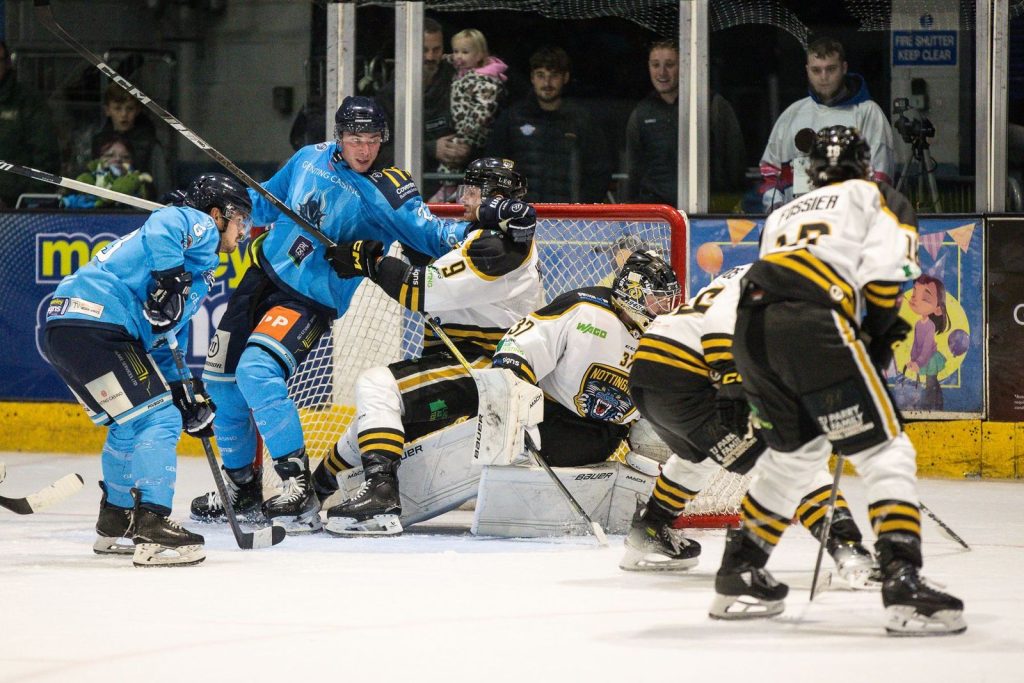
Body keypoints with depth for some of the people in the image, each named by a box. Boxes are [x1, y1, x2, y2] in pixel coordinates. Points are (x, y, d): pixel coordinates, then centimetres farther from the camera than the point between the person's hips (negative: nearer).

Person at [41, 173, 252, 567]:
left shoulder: (198, 271, 31)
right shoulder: (199, 225, 3)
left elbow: (167, 342, 34)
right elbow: (163, 225, -22)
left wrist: (186, 398, 28)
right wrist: (170, 278, -27)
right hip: (94, 324, -11)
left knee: (133, 424, 25)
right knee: (158, 420, -12)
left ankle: (115, 522, 37)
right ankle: (151, 532, -18)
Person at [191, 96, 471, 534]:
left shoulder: (386, 193, -14)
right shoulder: (311, 159, 2)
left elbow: (429, 233, -23)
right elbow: (265, 202, 19)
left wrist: (475, 232, -39)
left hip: (311, 301, -6)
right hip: (264, 274, 6)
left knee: (256, 371, -27)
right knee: (222, 379, 10)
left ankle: (299, 488, -27)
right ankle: (241, 486, 29)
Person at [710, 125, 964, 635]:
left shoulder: (782, 214, 36)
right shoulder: (875, 197, 19)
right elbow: (884, 269, 0)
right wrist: (880, 334, 12)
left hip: (750, 330, 6)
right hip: (813, 326, -6)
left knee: (797, 450, 27)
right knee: (885, 452, -2)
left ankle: (738, 574, 30)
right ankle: (902, 584, -17)